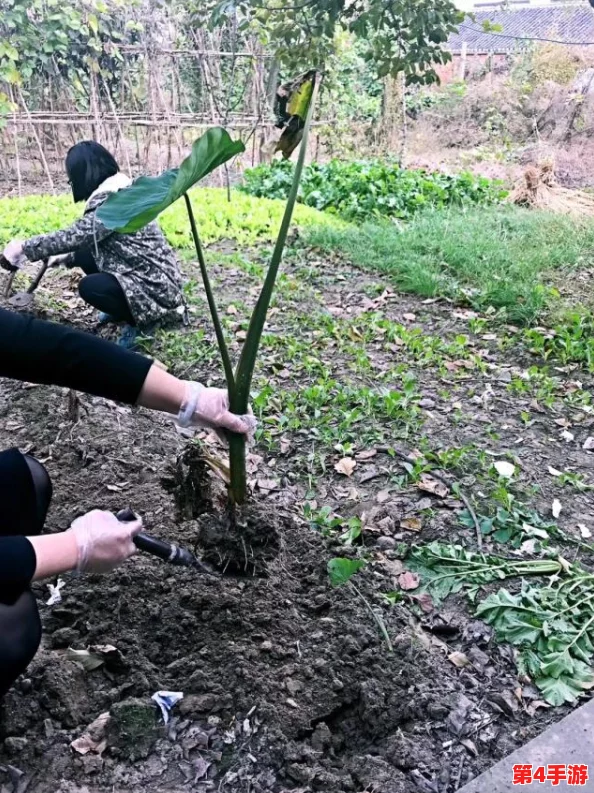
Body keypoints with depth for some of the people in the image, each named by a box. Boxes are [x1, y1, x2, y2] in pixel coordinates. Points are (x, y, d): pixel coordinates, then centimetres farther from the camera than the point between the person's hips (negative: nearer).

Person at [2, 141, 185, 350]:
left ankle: (140, 320, -2)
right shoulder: (122, 190, 10)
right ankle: (125, 308, 18)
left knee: (89, 287, -22)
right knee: (84, 256, 9)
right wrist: (66, 258, 22)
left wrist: (24, 247, -15)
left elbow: (76, 235, -25)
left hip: (155, 284, -10)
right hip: (153, 273, 10)